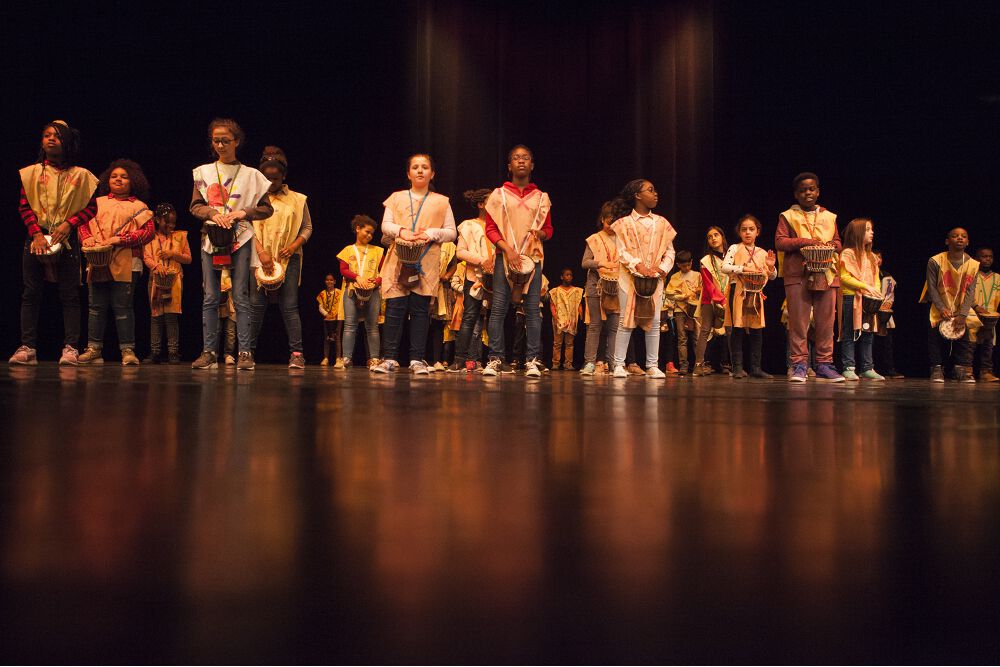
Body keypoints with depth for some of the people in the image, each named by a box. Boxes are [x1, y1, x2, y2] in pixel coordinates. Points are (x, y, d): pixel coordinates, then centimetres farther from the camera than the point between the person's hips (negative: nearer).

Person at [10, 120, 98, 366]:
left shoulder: (80, 175, 5)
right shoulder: (31, 173, 9)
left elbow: (91, 207, 4)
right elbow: (24, 207, 4)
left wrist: (69, 224, -11)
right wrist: (36, 233, -10)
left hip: (67, 239, -1)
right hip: (36, 238, 2)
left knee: (70, 295, -3)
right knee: (31, 294, 0)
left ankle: (70, 348, -2)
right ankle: (27, 348, 2)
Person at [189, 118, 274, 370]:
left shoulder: (251, 174, 7)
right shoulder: (204, 172, 11)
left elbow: (267, 209, 6)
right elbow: (195, 206, 8)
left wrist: (243, 212, -9)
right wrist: (212, 213, -11)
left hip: (240, 239, -2)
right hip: (211, 238, 2)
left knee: (241, 298, -6)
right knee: (210, 298, 1)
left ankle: (245, 352, -5)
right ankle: (209, 352, 4)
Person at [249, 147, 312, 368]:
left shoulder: (297, 199, 7)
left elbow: (307, 227, 11)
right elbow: (249, 227, 0)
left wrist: (294, 245, -6)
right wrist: (261, 252, -14)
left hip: (288, 259, -1)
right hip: (260, 257, 1)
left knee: (289, 306, -5)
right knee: (256, 306, 2)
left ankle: (296, 353, -5)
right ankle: (248, 351, 8)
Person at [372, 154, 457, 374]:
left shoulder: (441, 202, 13)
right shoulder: (396, 198, 16)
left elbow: (452, 232, 8)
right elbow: (385, 225, 8)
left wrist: (432, 233, -10)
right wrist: (401, 231, -13)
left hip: (427, 264, -1)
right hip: (399, 261, 1)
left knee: (420, 311, -3)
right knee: (394, 309, -5)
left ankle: (417, 360, 1)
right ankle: (390, 358, -1)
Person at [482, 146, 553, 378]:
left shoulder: (542, 197, 13)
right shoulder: (499, 194, 8)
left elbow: (549, 229, 18)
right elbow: (490, 228, 4)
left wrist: (541, 233, -6)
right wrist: (507, 249, -10)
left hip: (533, 258, 1)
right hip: (504, 256, -1)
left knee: (533, 310, -3)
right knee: (498, 309, -6)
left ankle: (533, 361, -1)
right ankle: (495, 359, -3)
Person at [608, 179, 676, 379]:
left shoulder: (661, 223, 11)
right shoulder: (624, 223, 2)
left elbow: (670, 251, 9)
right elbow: (622, 252, -5)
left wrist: (661, 268, -8)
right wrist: (638, 266, -18)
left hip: (655, 278, 3)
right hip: (630, 277, -3)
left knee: (653, 322, 1)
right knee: (626, 321, -4)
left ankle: (652, 365, 7)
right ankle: (619, 365, 0)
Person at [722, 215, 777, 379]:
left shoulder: (762, 253, 12)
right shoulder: (734, 248, 2)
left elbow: (772, 276, 14)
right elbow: (725, 267, -13)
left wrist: (771, 267, -7)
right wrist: (744, 268, -22)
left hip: (756, 293, 4)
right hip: (738, 292, -4)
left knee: (757, 331, 4)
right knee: (738, 329, -3)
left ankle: (755, 367, 9)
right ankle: (738, 367, 1)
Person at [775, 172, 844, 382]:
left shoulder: (829, 217, 19)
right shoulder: (788, 216, 8)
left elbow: (838, 243, 19)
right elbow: (779, 242, -3)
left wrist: (831, 245, -5)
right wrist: (805, 241, -15)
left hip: (826, 275, 3)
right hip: (798, 275, -3)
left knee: (826, 322, 2)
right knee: (798, 322, -5)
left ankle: (824, 364, 7)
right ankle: (799, 365, -1)